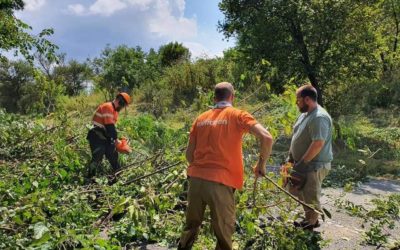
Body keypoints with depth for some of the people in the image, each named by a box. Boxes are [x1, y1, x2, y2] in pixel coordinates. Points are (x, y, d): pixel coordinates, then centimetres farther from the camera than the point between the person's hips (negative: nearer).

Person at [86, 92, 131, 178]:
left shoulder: (115, 110, 13)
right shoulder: (108, 107, -19)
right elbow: (109, 126, -23)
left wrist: (114, 138, 5)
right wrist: (115, 138, -15)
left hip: (106, 137, 10)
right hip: (97, 137, -10)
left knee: (113, 156, 15)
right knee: (97, 158, -10)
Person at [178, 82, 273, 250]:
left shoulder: (201, 118, 13)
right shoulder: (238, 115, 1)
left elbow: (189, 154, 14)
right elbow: (267, 138, -11)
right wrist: (261, 165, 2)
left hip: (195, 178, 5)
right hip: (220, 182, -4)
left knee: (191, 225, 24)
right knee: (224, 232, 13)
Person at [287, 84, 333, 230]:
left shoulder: (319, 117, -23)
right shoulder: (305, 114, 9)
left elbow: (318, 144, -29)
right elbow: (297, 138, 16)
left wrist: (302, 163, -23)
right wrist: (291, 157, 13)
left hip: (314, 165, -10)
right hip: (303, 163, 10)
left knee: (310, 197, 4)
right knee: (299, 192, 21)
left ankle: (310, 225, 21)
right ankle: (310, 219, 37)